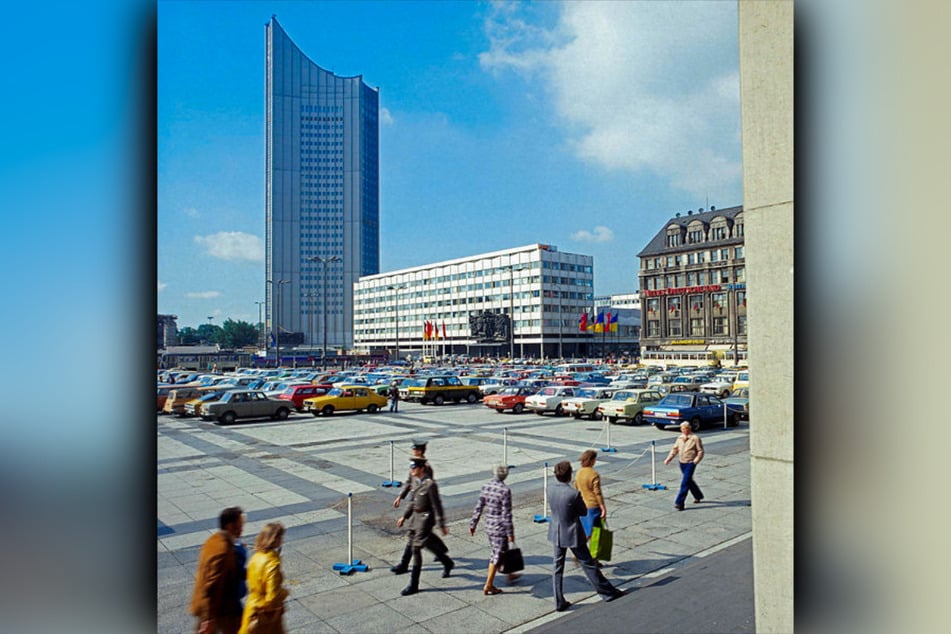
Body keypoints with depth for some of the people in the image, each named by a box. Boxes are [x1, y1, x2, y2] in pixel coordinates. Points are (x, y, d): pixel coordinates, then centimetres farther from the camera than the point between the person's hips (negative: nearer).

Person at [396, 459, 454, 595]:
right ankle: (447, 562, 40)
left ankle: (413, 585, 5)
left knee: (416, 549, -6)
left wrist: (441, 525, -14)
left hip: (425, 518, -9)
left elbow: (437, 506, -17)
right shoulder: (418, 482, 4)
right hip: (416, 516, 9)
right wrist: (404, 516, 17)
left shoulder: (430, 484, -21)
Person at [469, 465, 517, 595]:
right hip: (500, 527, -7)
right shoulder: (505, 490, -21)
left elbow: (478, 507, 3)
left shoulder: (486, 486, -2)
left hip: (489, 526, 7)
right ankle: (488, 586, 12)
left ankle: (509, 575, 42)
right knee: (497, 555, 5)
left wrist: (473, 524, 11)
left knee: (502, 550, 24)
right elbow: (506, 514, -19)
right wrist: (510, 533, -11)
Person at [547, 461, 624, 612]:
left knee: (557, 567, 14)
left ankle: (559, 602, 20)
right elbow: (584, 512, -10)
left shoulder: (551, 491, -7)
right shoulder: (573, 493, -25)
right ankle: (608, 593, 28)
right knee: (588, 564, 11)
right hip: (572, 534, -5)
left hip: (556, 533, 5)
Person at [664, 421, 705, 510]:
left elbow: (700, 451, -7)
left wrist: (696, 460, -20)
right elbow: (675, 449, 12)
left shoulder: (695, 438, -9)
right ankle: (698, 496, 41)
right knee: (689, 481, 19)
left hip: (690, 463, -7)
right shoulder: (680, 438, 8)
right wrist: (668, 459, 2)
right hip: (682, 463, 7)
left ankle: (679, 503, -12)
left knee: (685, 483, -11)